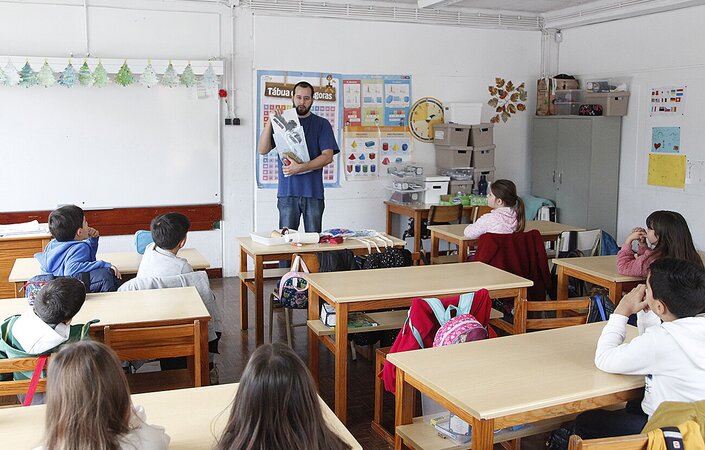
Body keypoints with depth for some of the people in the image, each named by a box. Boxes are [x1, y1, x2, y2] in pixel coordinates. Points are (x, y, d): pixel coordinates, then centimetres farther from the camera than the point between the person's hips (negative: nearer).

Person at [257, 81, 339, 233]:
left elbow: (328, 156, -4)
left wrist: (301, 167, -16)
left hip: (313, 192, -1)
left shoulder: (322, 124, 6)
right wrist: (270, 122, -9)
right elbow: (262, 150, 2)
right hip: (287, 192, 1)